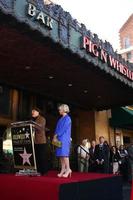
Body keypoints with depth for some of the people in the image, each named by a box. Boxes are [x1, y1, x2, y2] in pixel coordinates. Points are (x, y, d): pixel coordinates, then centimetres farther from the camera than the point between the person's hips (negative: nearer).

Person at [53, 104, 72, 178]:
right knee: (61, 154, 4)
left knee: (64, 153, -11)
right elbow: (57, 128, 17)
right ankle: (63, 170, 7)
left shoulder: (67, 118, -6)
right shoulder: (61, 119, 19)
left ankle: (68, 169, -5)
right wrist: (55, 136, 2)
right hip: (60, 138, 8)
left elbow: (64, 128, -14)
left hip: (65, 139, -8)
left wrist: (56, 135, -10)